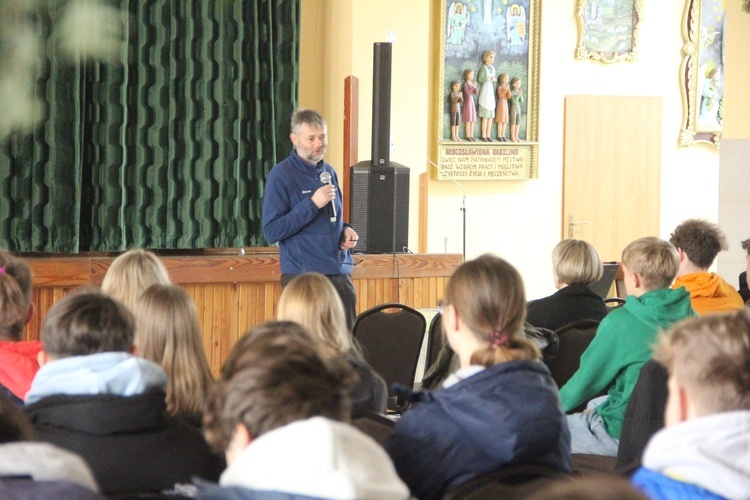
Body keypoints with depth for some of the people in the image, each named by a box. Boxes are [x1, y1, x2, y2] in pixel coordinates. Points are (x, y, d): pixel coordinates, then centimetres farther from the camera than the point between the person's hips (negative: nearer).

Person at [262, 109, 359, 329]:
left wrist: (346, 230, 4)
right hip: (302, 276, -6)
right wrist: (313, 204, -18)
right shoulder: (281, 175, -7)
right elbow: (271, 232, -13)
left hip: (340, 274, 6)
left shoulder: (329, 172, 14)